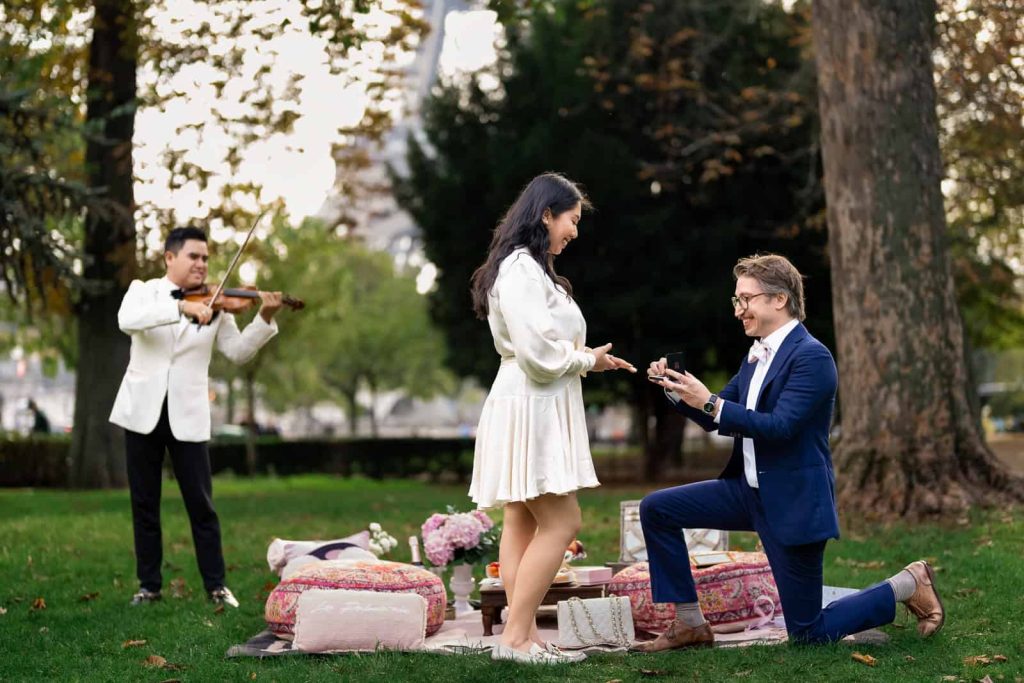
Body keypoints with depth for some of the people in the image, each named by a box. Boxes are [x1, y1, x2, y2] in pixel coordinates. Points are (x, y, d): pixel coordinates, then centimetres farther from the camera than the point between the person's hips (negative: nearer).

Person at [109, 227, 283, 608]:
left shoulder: (214, 305, 6)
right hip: (142, 411, 0)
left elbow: (238, 352, 0)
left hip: (187, 416, 0)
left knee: (201, 504, 0)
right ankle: (149, 585, 17)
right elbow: (127, 320, -21)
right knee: (144, 503, 7)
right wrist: (181, 307, -33)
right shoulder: (143, 291, 1)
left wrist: (264, 319, -16)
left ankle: (216, 585, 8)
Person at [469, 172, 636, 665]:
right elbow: (539, 354, -22)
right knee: (561, 523, -9)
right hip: (529, 409, -10)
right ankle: (515, 638, -8)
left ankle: (525, 636, 8)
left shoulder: (527, 268, 17)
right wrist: (587, 360, -6)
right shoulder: (522, 270, -15)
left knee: (524, 524, 7)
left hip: (536, 410, 10)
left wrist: (590, 360, 9)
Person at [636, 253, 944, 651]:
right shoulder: (758, 355, 10)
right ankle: (689, 624, 6)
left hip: (794, 502, -8)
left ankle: (908, 585, 18)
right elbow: (716, 420, 14)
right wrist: (678, 391, -4)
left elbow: (780, 426, -27)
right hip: (749, 490, 8)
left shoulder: (811, 356, -17)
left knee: (808, 634, -1)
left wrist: (710, 402, -29)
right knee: (656, 510, -1)